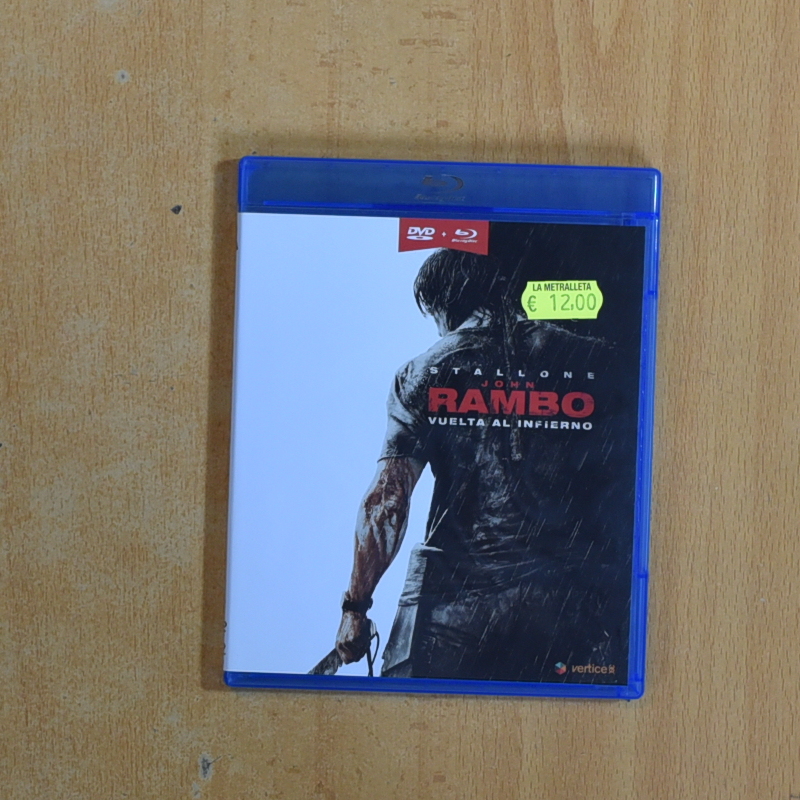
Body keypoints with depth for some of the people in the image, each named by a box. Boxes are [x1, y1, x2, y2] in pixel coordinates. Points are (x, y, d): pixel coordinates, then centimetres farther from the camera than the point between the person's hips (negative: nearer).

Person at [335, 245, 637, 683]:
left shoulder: (424, 373, 4)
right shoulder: (597, 365, 6)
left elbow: (387, 499, -2)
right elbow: (633, 494, 4)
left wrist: (355, 605, 4)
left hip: (454, 594, 0)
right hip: (570, 598, 1)